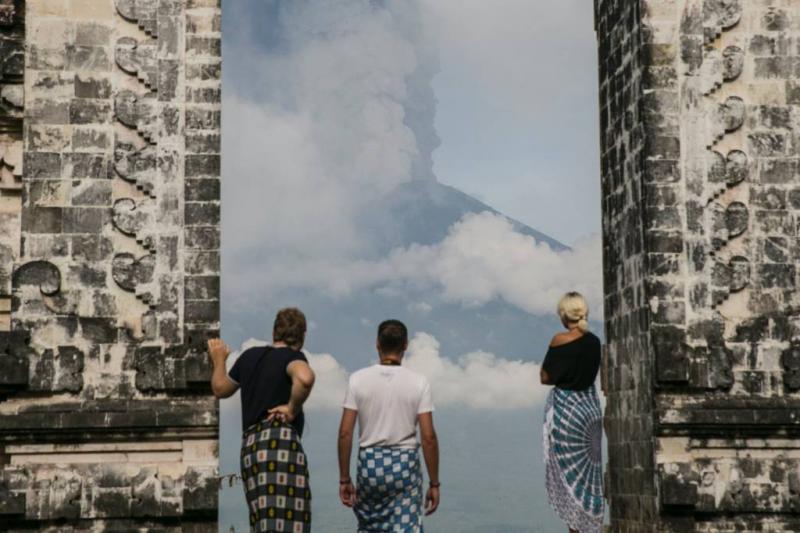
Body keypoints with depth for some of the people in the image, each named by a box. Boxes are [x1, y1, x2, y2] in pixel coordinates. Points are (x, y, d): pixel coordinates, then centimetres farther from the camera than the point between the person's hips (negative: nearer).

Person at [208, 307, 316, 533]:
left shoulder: (250, 356, 16)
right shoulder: (292, 357, -5)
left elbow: (220, 389, 32)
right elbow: (305, 378, -30)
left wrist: (218, 361, 49)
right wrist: (292, 408, -13)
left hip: (250, 446, 8)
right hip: (280, 442, -8)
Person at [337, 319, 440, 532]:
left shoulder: (358, 379, -2)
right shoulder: (419, 382, -4)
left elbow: (345, 433, -4)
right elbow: (429, 437, -7)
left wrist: (344, 479, 3)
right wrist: (434, 484, 0)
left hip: (369, 461, 2)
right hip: (405, 463, -1)